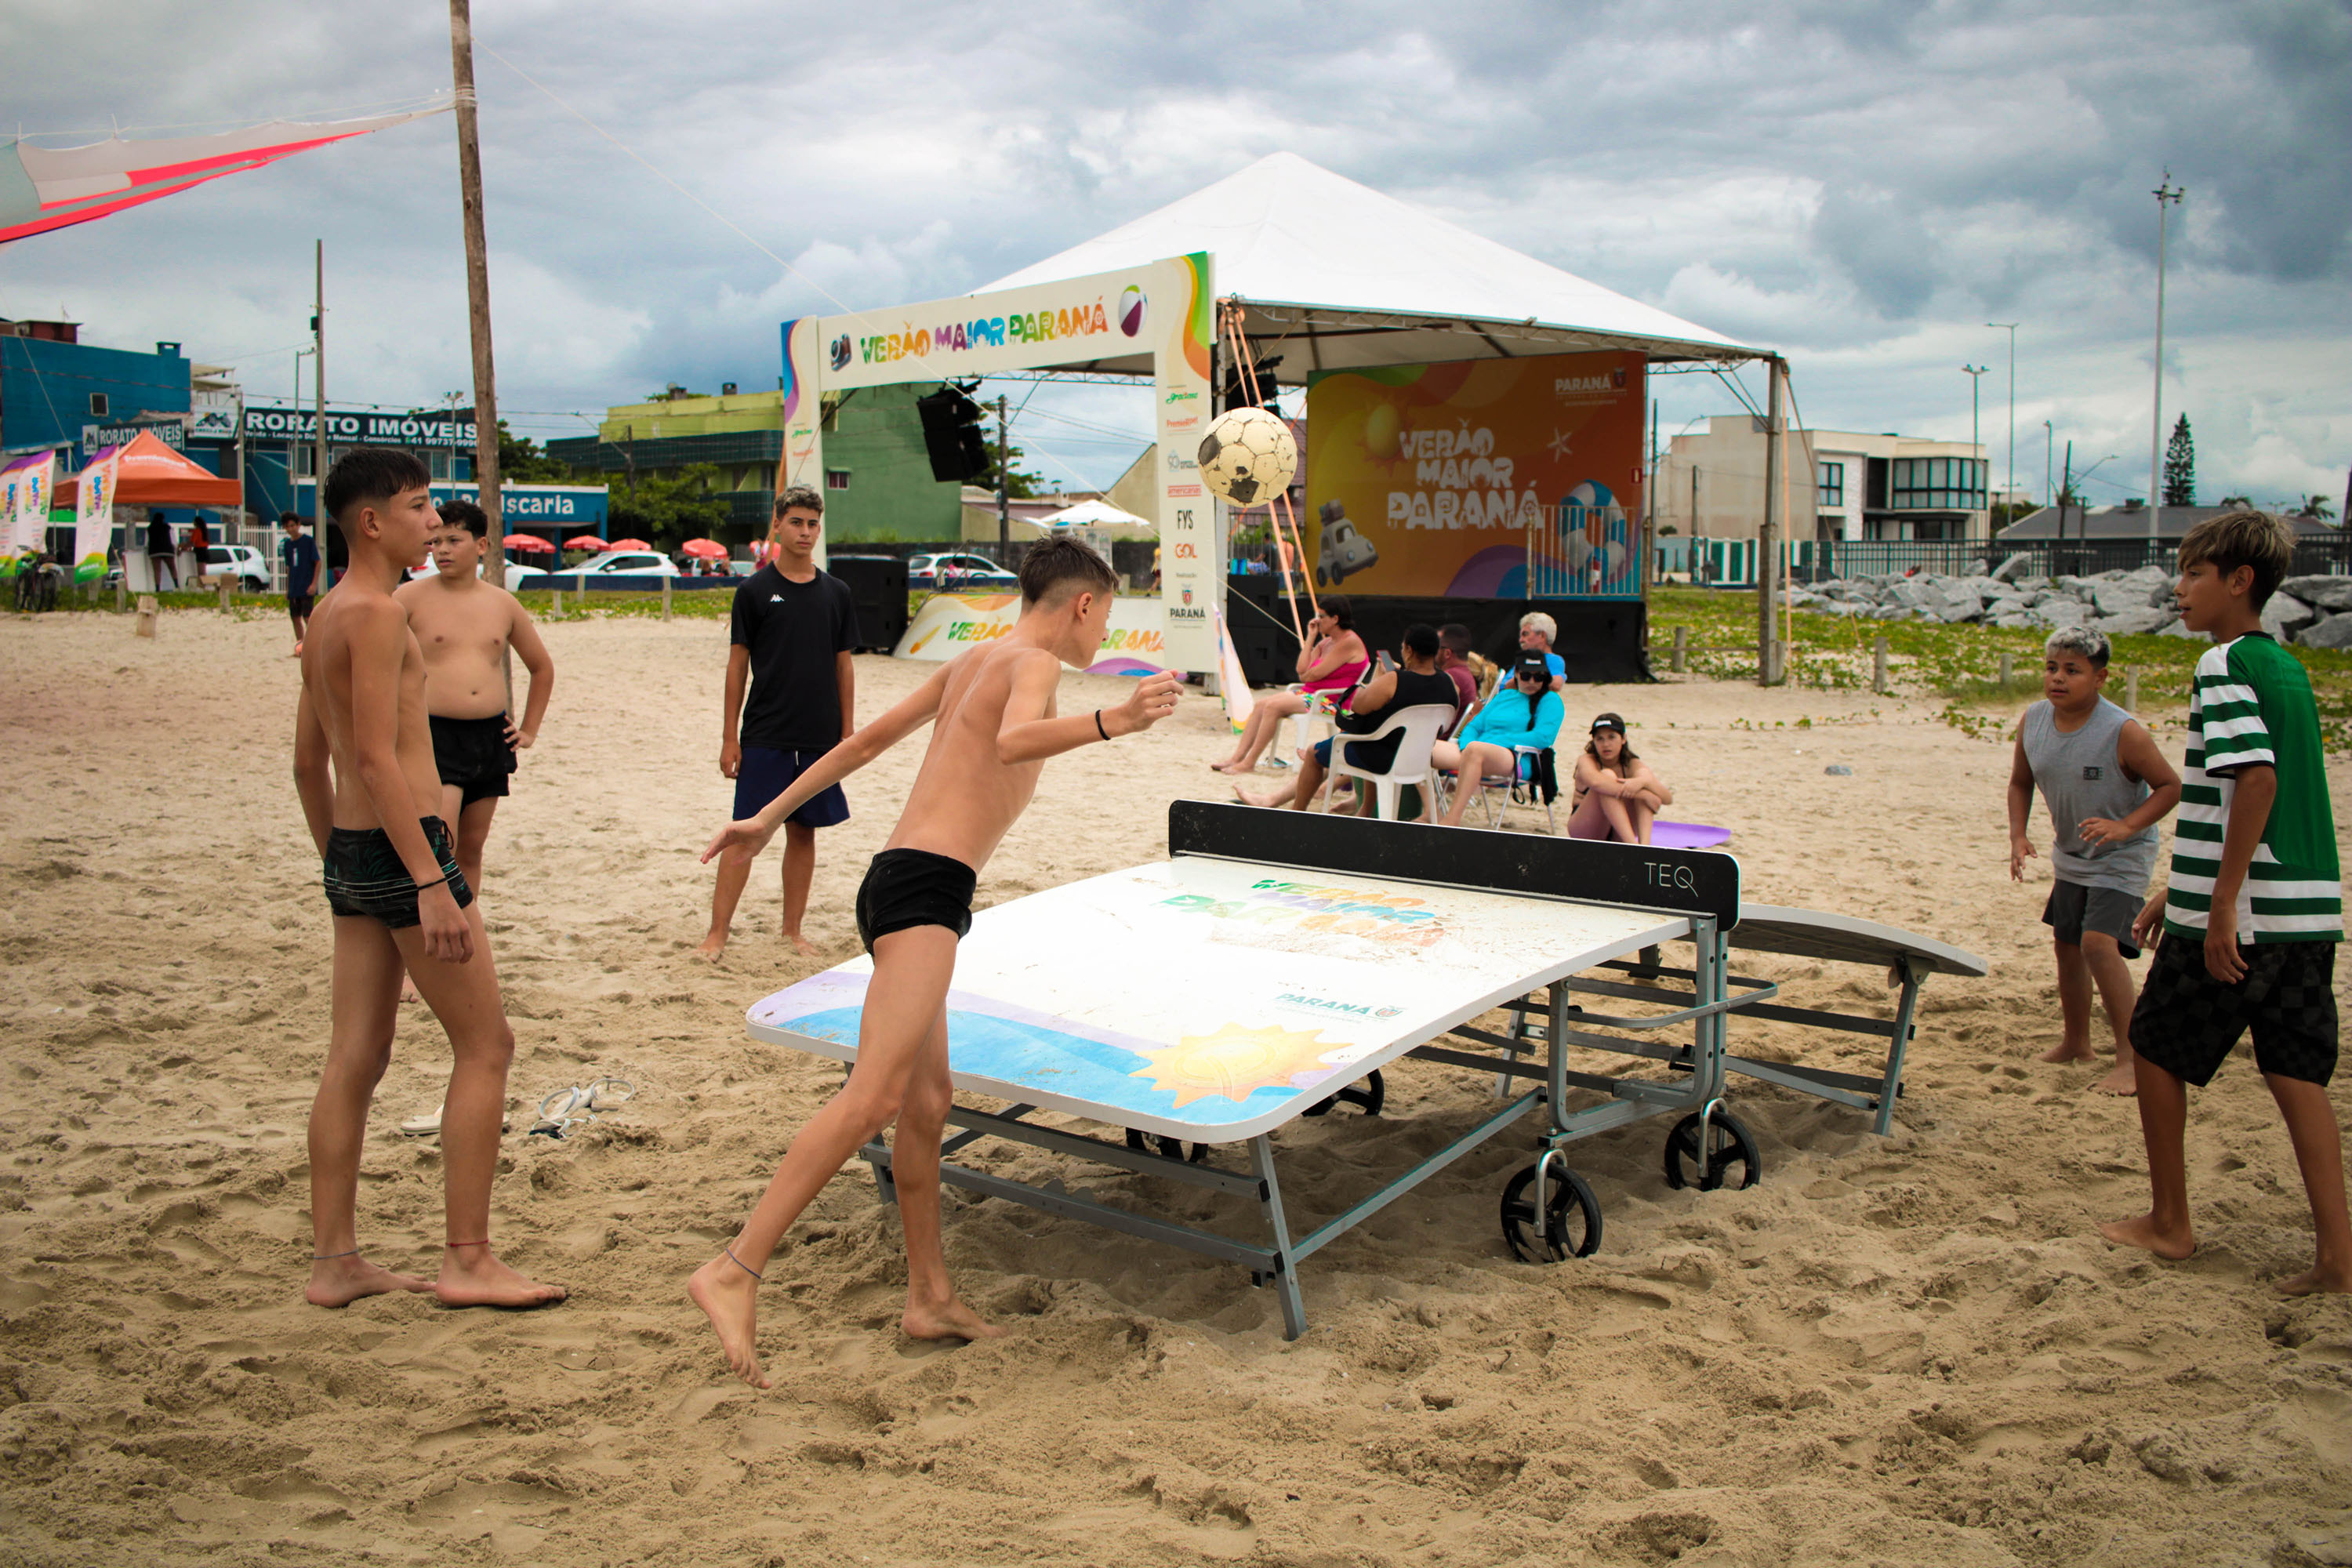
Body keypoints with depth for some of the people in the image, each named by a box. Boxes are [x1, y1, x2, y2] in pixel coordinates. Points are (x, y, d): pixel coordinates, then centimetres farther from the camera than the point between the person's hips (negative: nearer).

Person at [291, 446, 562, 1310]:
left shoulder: (327, 617, 16)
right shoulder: (377, 612, -14)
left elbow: (309, 762, 20)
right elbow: (380, 760, -21)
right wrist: (432, 884, -23)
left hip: (351, 854, 10)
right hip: (401, 846, -10)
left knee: (356, 1058, 11)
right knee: (485, 1045, -2)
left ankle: (334, 1261, 17)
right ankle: (468, 1260, 2)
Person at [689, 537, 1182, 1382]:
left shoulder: (971, 661, 22)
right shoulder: (1035, 661, -3)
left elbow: (865, 741, 25)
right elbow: (1013, 741, -26)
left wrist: (768, 819, 29)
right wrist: (1111, 722, -40)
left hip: (901, 879, 10)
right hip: (926, 885, -10)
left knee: (927, 1099, 13)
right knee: (877, 1095, -19)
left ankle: (930, 1297, 22)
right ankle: (735, 1272, -23)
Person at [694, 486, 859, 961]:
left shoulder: (836, 593, 7)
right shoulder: (755, 591, -1)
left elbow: (843, 665, 11)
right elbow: (737, 664, 1)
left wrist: (848, 733, 7)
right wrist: (729, 737, -3)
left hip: (820, 737, 3)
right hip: (764, 738, -3)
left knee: (804, 832, 9)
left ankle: (792, 930, 19)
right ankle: (717, 933, 1)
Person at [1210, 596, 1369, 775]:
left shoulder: (1350, 642, -13)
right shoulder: (1325, 642, 18)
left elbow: (1315, 675, -16)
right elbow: (1302, 670, 7)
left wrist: (1304, 676, 6)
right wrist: (1311, 638, 8)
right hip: (1309, 693, 10)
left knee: (1273, 706, -25)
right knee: (1261, 704, -5)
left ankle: (1249, 763, -21)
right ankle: (1237, 756, -10)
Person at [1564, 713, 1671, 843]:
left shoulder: (1633, 765, -1)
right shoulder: (1586, 760, -10)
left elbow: (1668, 799, -13)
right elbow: (1595, 781, -37)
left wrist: (1645, 781, -35)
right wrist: (1643, 795, -40)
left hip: (1618, 835, 3)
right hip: (1586, 832, -3)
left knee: (1643, 774, -16)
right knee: (1608, 775, -26)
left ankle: (1644, 843, -36)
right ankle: (1632, 844, -42)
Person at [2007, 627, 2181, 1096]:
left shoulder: (2123, 732, -24)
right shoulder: (2033, 721, -6)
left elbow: (2170, 786, -16)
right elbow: (2020, 783, 8)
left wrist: (2125, 827, -29)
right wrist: (2018, 836, -5)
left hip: (2121, 859, -7)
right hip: (2070, 857, 7)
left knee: (2099, 942, -22)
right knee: (2067, 945, 15)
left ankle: (2130, 1054, -13)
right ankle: (2076, 1042, 35)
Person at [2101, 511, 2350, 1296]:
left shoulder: (2225, 664, -12)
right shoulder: (2287, 666, 16)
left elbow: (2257, 777, -24)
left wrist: (2221, 905, -23)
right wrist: (2176, 891, 26)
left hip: (2242, 911, -8)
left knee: (2157, 1049, 8)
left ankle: (2168, 1222, 18)